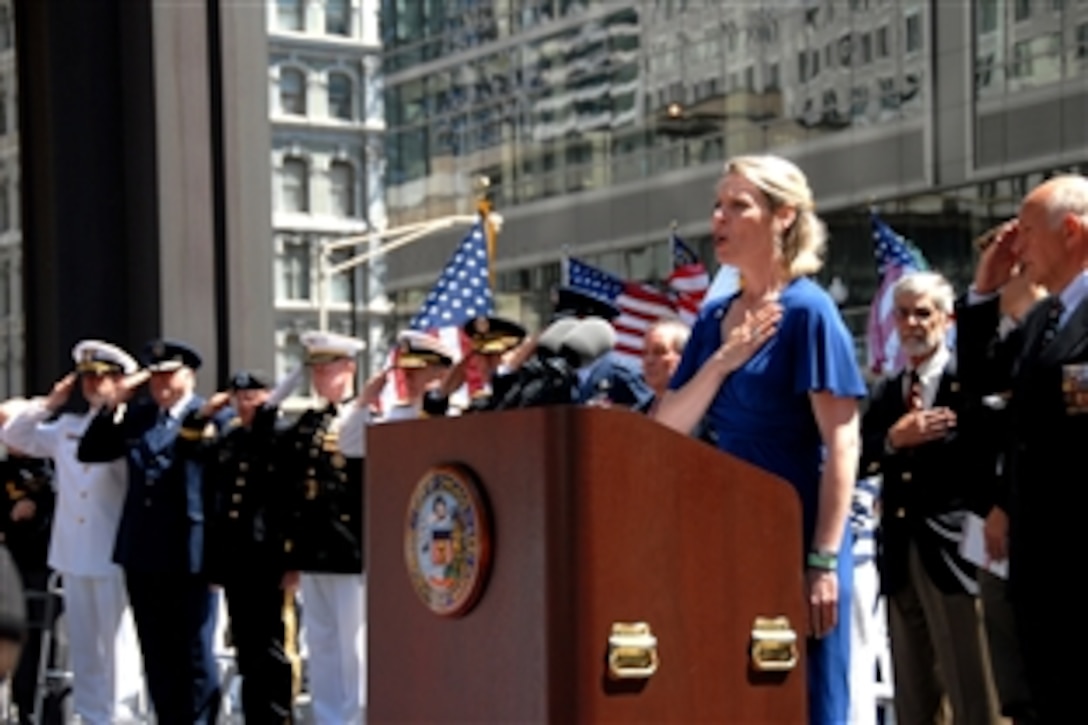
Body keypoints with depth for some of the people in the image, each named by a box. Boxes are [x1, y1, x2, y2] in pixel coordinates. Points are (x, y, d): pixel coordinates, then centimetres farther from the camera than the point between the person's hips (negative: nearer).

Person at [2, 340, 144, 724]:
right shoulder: (67, 427, 12)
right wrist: (49, 402, 8)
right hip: (74, 553, 6)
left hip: (112, 554, -6)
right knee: (81, 639, 12)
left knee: (117, 638, -2)